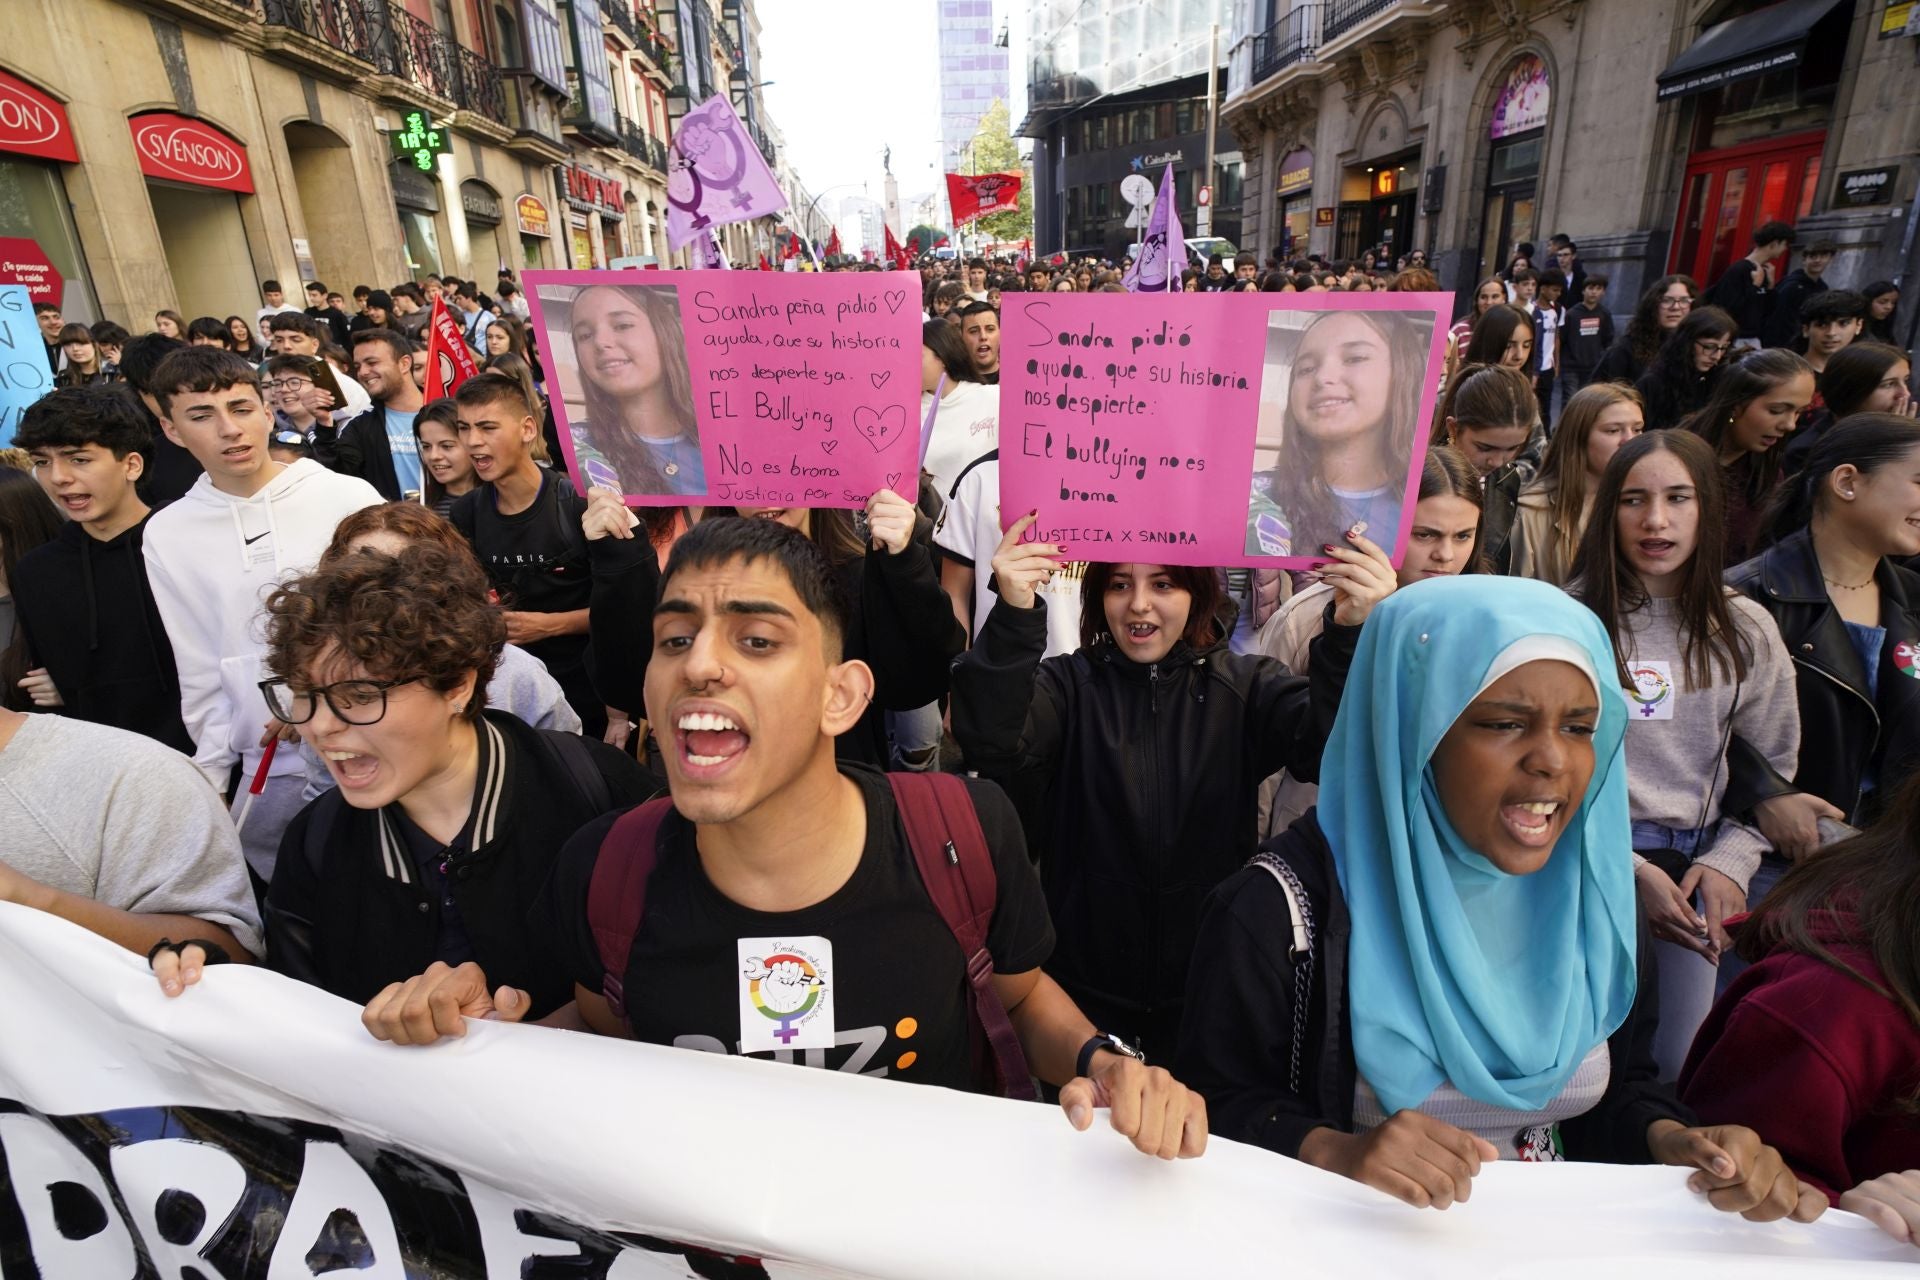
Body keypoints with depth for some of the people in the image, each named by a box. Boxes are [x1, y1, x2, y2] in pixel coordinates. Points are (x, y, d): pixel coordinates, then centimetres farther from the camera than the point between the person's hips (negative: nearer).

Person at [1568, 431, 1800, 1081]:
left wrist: (1730, 859, -3)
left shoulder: (1746, 630, 4)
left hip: (1696, 863, 3)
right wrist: (1631, 869, -12)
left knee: (1677, 1062, 8)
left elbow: (1774, 765, 10)